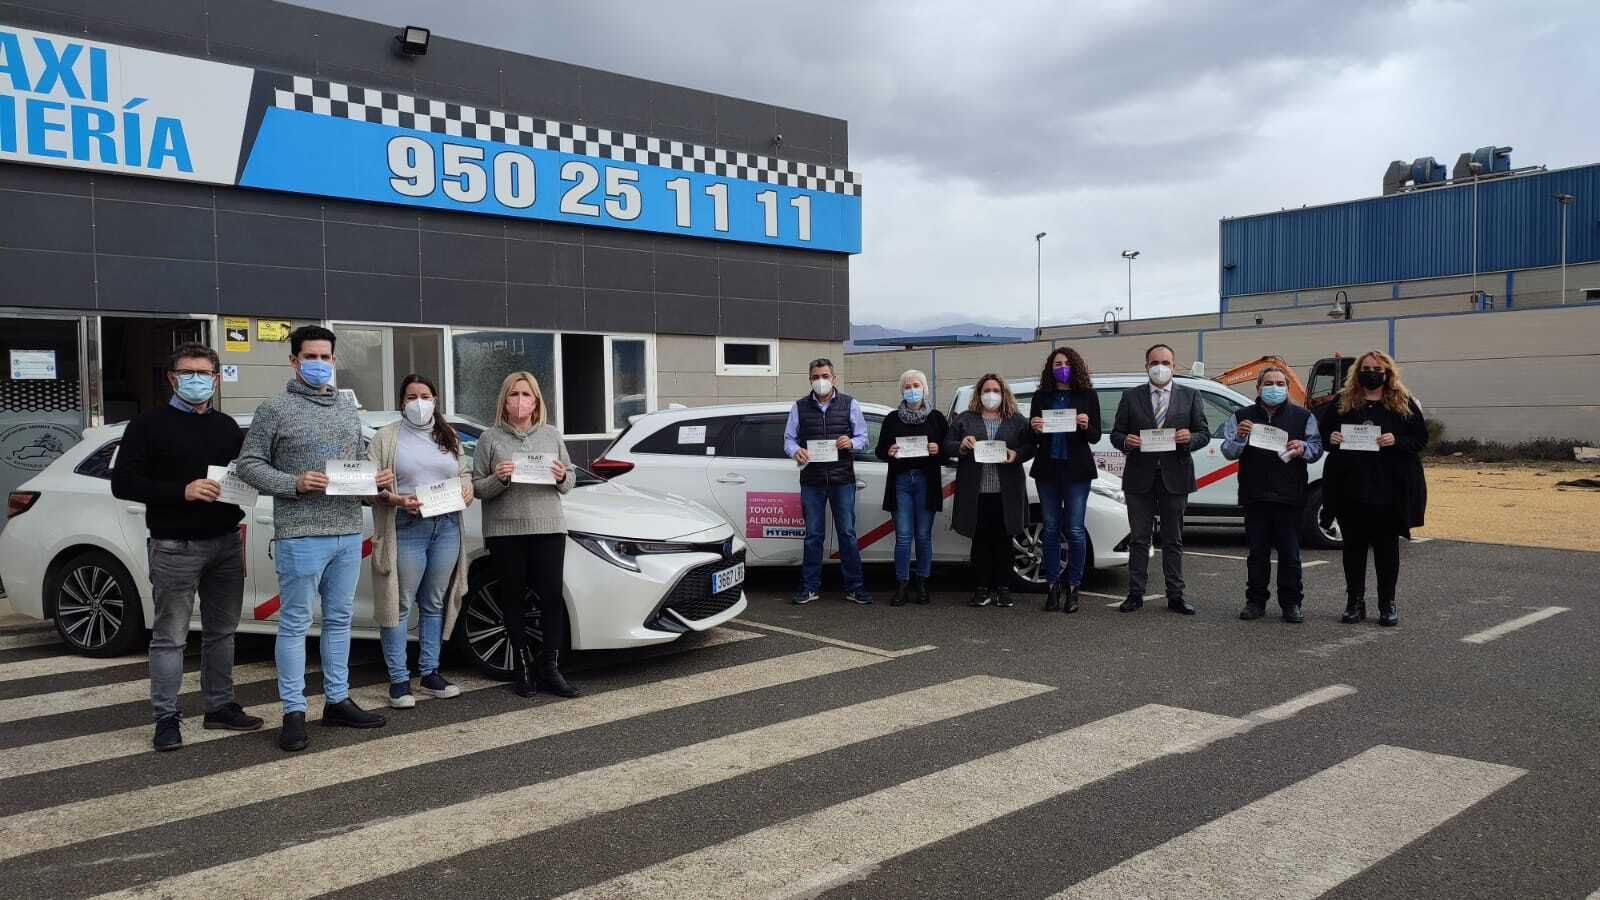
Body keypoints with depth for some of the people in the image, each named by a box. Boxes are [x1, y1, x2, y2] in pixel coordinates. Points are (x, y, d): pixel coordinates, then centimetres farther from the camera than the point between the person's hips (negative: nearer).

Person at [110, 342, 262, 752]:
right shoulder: (149, 425, -3)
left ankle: (220, 706, 23)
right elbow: (122, 483, -9)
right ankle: (166, 719, 9)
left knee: (222, 632, 12)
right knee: (170, 637, 0)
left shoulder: (227, 426, 14)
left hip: (226, 544, 5)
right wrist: (182, 490, -20)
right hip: (175, 547, -5)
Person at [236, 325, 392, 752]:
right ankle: (294, 712, 6)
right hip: (300, 535, -6)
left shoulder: (348, 407, 16)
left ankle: (337, 700, 23)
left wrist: (376, 479, 2)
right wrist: (293, 484, -17)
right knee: (295, 624, -1)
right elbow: (249, 463, -4)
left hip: (349, 532, 6)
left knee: (339, 620, 13)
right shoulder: (276, 409, -3)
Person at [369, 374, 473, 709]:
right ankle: (399, 679, 3)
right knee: (399, 605, -4)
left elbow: (465, 472, 26)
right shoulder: (386, 438, 3)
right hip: (406, 529, -4)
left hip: (446, 528, 4)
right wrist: (396, 499, -19)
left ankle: (430, 673, 17)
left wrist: (467, 486, 3)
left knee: (435, 604, 9)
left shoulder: (450, 437, 17)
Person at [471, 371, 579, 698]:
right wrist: (498, 479, -16)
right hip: (505, 530, -1)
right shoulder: (490, 439, 5)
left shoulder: (552, 435, 11)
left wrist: (562, 478, -7)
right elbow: (476, 488, 3)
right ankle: (523, 666, 15)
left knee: (552, 597, -3)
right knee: (514, 598, 5)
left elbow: (571, 478, 16)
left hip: (548, 527, 1)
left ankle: (550, 668, 5)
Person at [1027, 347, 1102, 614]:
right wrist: (1034, 429, -14)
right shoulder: (1041, 396, 8)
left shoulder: (1088, 396, 4)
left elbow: (1095, 437, 3)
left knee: (1075, 530, -3)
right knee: (1051, 529, 5)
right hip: (1047, 468, 2)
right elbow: (1032, 439, 8)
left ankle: (1073, 589, 7)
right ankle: (1052, 588, 12)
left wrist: (1086, 427, -18)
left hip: (1076, 469, -2)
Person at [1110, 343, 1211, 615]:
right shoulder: (1131, 397, 7)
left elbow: (1204, 434, 7)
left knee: (1173, 540, 7)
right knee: (1139, 539, 4)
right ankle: (1135, 593, 10)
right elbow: (1115, 434, 7)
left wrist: (1190, 438, -15)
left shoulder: (1190, 396, 8)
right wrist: (1126, 441, -15)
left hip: (1174, 477, 0)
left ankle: (1175, 595, 12)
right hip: (1139, 477, 0)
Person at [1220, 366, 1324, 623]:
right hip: (1254, 496, 1)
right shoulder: (1242, 417, 10)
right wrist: (1239, 437, -16)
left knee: (1290, 553, 2)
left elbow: (1317, 449, 5)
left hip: (1290, 497, -1)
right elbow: (1228, 451, 5)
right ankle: (1256, 601, 15)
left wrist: (1303, 448, -18)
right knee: (1257, 552, 6)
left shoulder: (1302, 416, 9)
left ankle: (1291, 603, 11)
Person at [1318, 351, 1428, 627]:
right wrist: (1331, 438, -10)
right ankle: (1354, 602, 16)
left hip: (1389, 490, -1)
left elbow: (1421, 438, 2)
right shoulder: (1342, 402, 7)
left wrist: (1396, 441, -16)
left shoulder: (1403, 403, 4)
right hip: (1350, 488, 1)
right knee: (1353, 545, 7)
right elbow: (1322, 432, 12)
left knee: (1387, 546, 6)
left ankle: (1387, 604, 15)